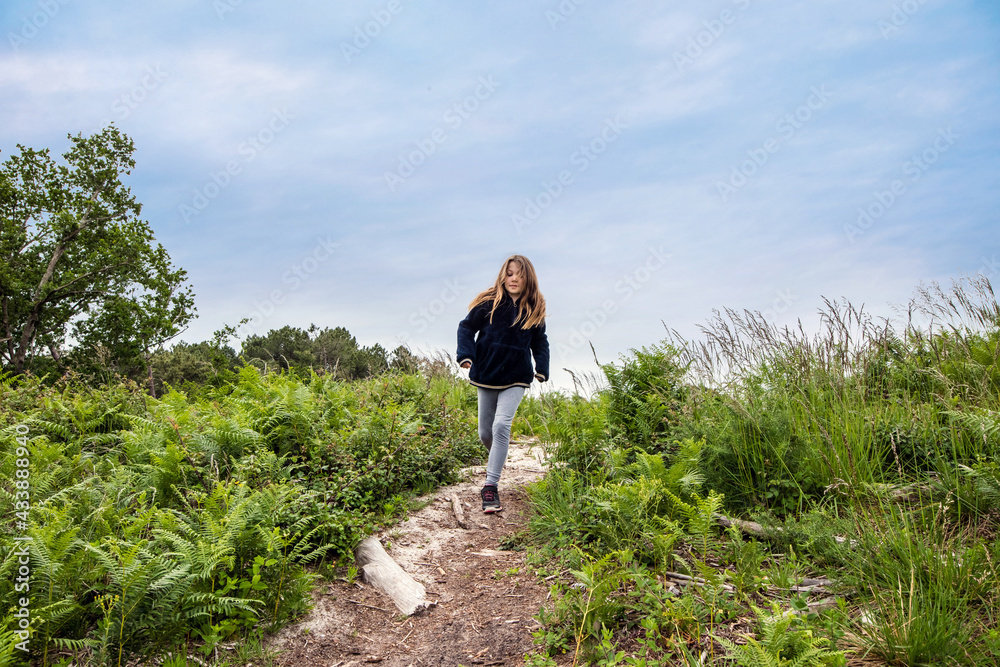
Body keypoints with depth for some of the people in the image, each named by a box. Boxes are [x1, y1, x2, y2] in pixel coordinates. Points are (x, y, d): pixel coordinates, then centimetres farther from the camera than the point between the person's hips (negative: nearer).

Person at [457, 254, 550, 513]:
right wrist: (466, 355, -16)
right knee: (485, 432, 12)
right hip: (486, 376, 1)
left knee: (501, 426, -20)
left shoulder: (535, 308, 1)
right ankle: (496, 460, 46)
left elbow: (539, 341, 12)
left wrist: (542, 368, 0)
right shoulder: (489, 303, -5)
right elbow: (467, 327, -1)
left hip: (516, 378, -1)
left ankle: (491, 486, -14)